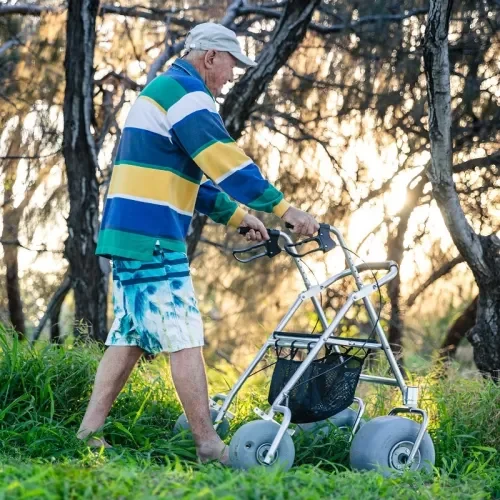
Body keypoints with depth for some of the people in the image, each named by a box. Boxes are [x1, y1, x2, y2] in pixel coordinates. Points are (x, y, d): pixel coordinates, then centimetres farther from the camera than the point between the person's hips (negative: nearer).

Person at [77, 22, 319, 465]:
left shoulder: (163, 90, 24)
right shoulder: (185, 91, -9)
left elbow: (191, 176, 28)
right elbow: (226, 161, -18)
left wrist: (239, 216, 23)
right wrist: (285, 209, -16)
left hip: (129, 235, 10)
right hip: (151, 239, -10)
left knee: (129, 337, 11)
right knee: (185, 340, -8)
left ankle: (89, 434, 10)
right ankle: (209, 445, -6)